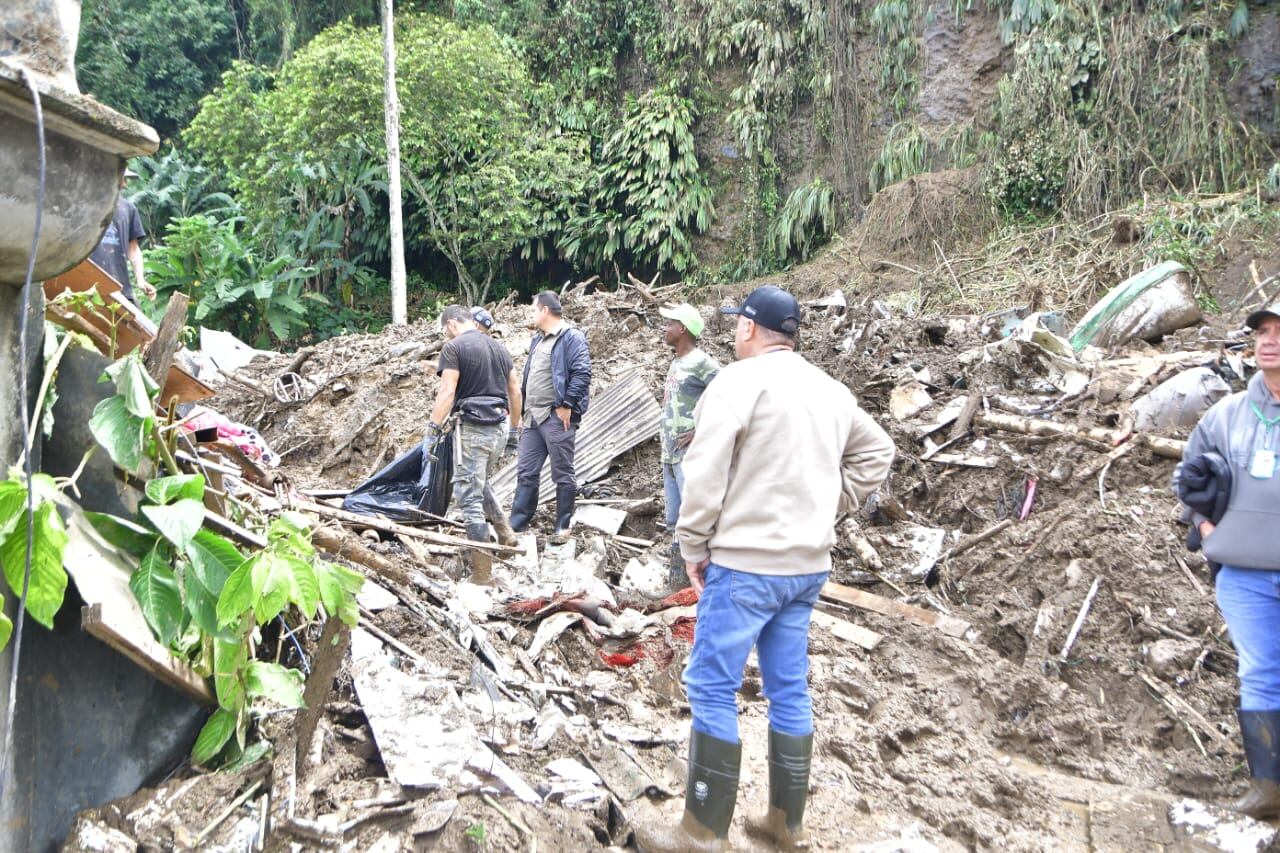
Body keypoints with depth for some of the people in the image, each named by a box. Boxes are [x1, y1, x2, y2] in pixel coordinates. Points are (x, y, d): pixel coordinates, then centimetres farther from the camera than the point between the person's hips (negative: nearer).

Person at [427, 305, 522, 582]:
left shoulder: (454, 347, -7)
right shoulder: (499, 347, 14)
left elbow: (447, 392, -15)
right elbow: (515, 392, 18)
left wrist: (433, 429, -13)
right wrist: (514, 426, 27)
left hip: (473, 427, -7)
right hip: (500, 426, 7)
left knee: (469, 497, -3)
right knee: (480, 483, 29)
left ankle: (481, 573, -4)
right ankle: (505, 533, 28)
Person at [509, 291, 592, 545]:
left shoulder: (571, 338, -9)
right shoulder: (538, 340, 20)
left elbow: (582, 374, -18)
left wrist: (566, 405, -19)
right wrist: (523, 409, 20)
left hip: (557, 417, -9)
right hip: (533, 417, 9)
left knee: (563, 475, 2)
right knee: (526, 472, 9)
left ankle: (563, 527, 10)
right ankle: (516, 524, 14)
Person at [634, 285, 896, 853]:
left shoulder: (739, 380, -11)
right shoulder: (831, 390, 11)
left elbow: (705, 474, -16)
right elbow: (876, 453, 22)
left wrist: (693, 548, -5)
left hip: (746, 562, -7)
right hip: (808, 565, 8)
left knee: (712, 689, 0)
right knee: (789, 690, 14)